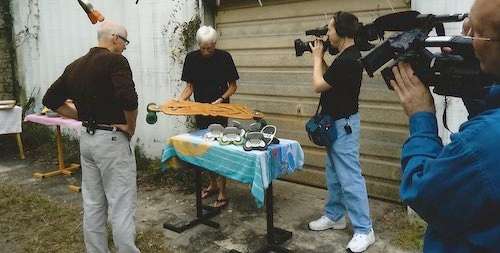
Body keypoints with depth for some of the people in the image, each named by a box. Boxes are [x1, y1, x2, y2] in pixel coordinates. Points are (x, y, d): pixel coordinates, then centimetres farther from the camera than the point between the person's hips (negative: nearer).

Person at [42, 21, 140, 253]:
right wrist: (131, 126, -11)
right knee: (121, 205, 0)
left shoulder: (75, 66, 10)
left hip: (86, 138, 8)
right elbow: (128, 98, -28)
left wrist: (83, 117, 11)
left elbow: (51, 99, 15)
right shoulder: (115, 60, -13)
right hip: (112, 140, -8)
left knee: (93, 204, 16)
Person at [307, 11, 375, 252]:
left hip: (343, 124, -11)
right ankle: (334, 216, 32)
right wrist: (321, 58, 11)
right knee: (333, 174, 18)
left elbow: (318, 85, -16)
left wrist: (317, 57, -3)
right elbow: (329, 78, 20)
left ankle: (364, 230, 4)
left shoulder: (348, 60, -23)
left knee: (349, 178, -6)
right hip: (335, 122, 11)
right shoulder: (347, 56, 9)